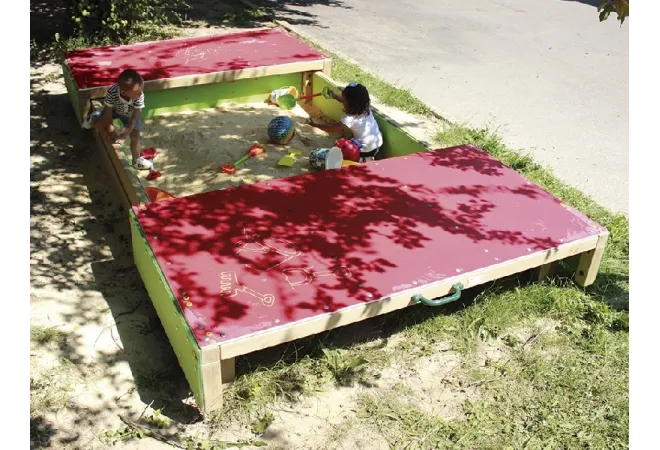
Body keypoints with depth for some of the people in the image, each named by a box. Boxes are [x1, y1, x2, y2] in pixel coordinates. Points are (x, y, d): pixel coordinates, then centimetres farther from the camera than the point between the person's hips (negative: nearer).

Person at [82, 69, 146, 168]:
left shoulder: (139, 95, -41)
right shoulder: (112, 92, -42)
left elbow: (135, 117, -34)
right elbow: (108, 111, -28)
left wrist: (124, 134, -34)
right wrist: (111, 129, -26)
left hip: (129, 115, 0)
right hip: (113, 110, 0)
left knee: (135, 136, -2)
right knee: (98, 126, -7)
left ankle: (136, 160, 20)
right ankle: (94, 118, 29)